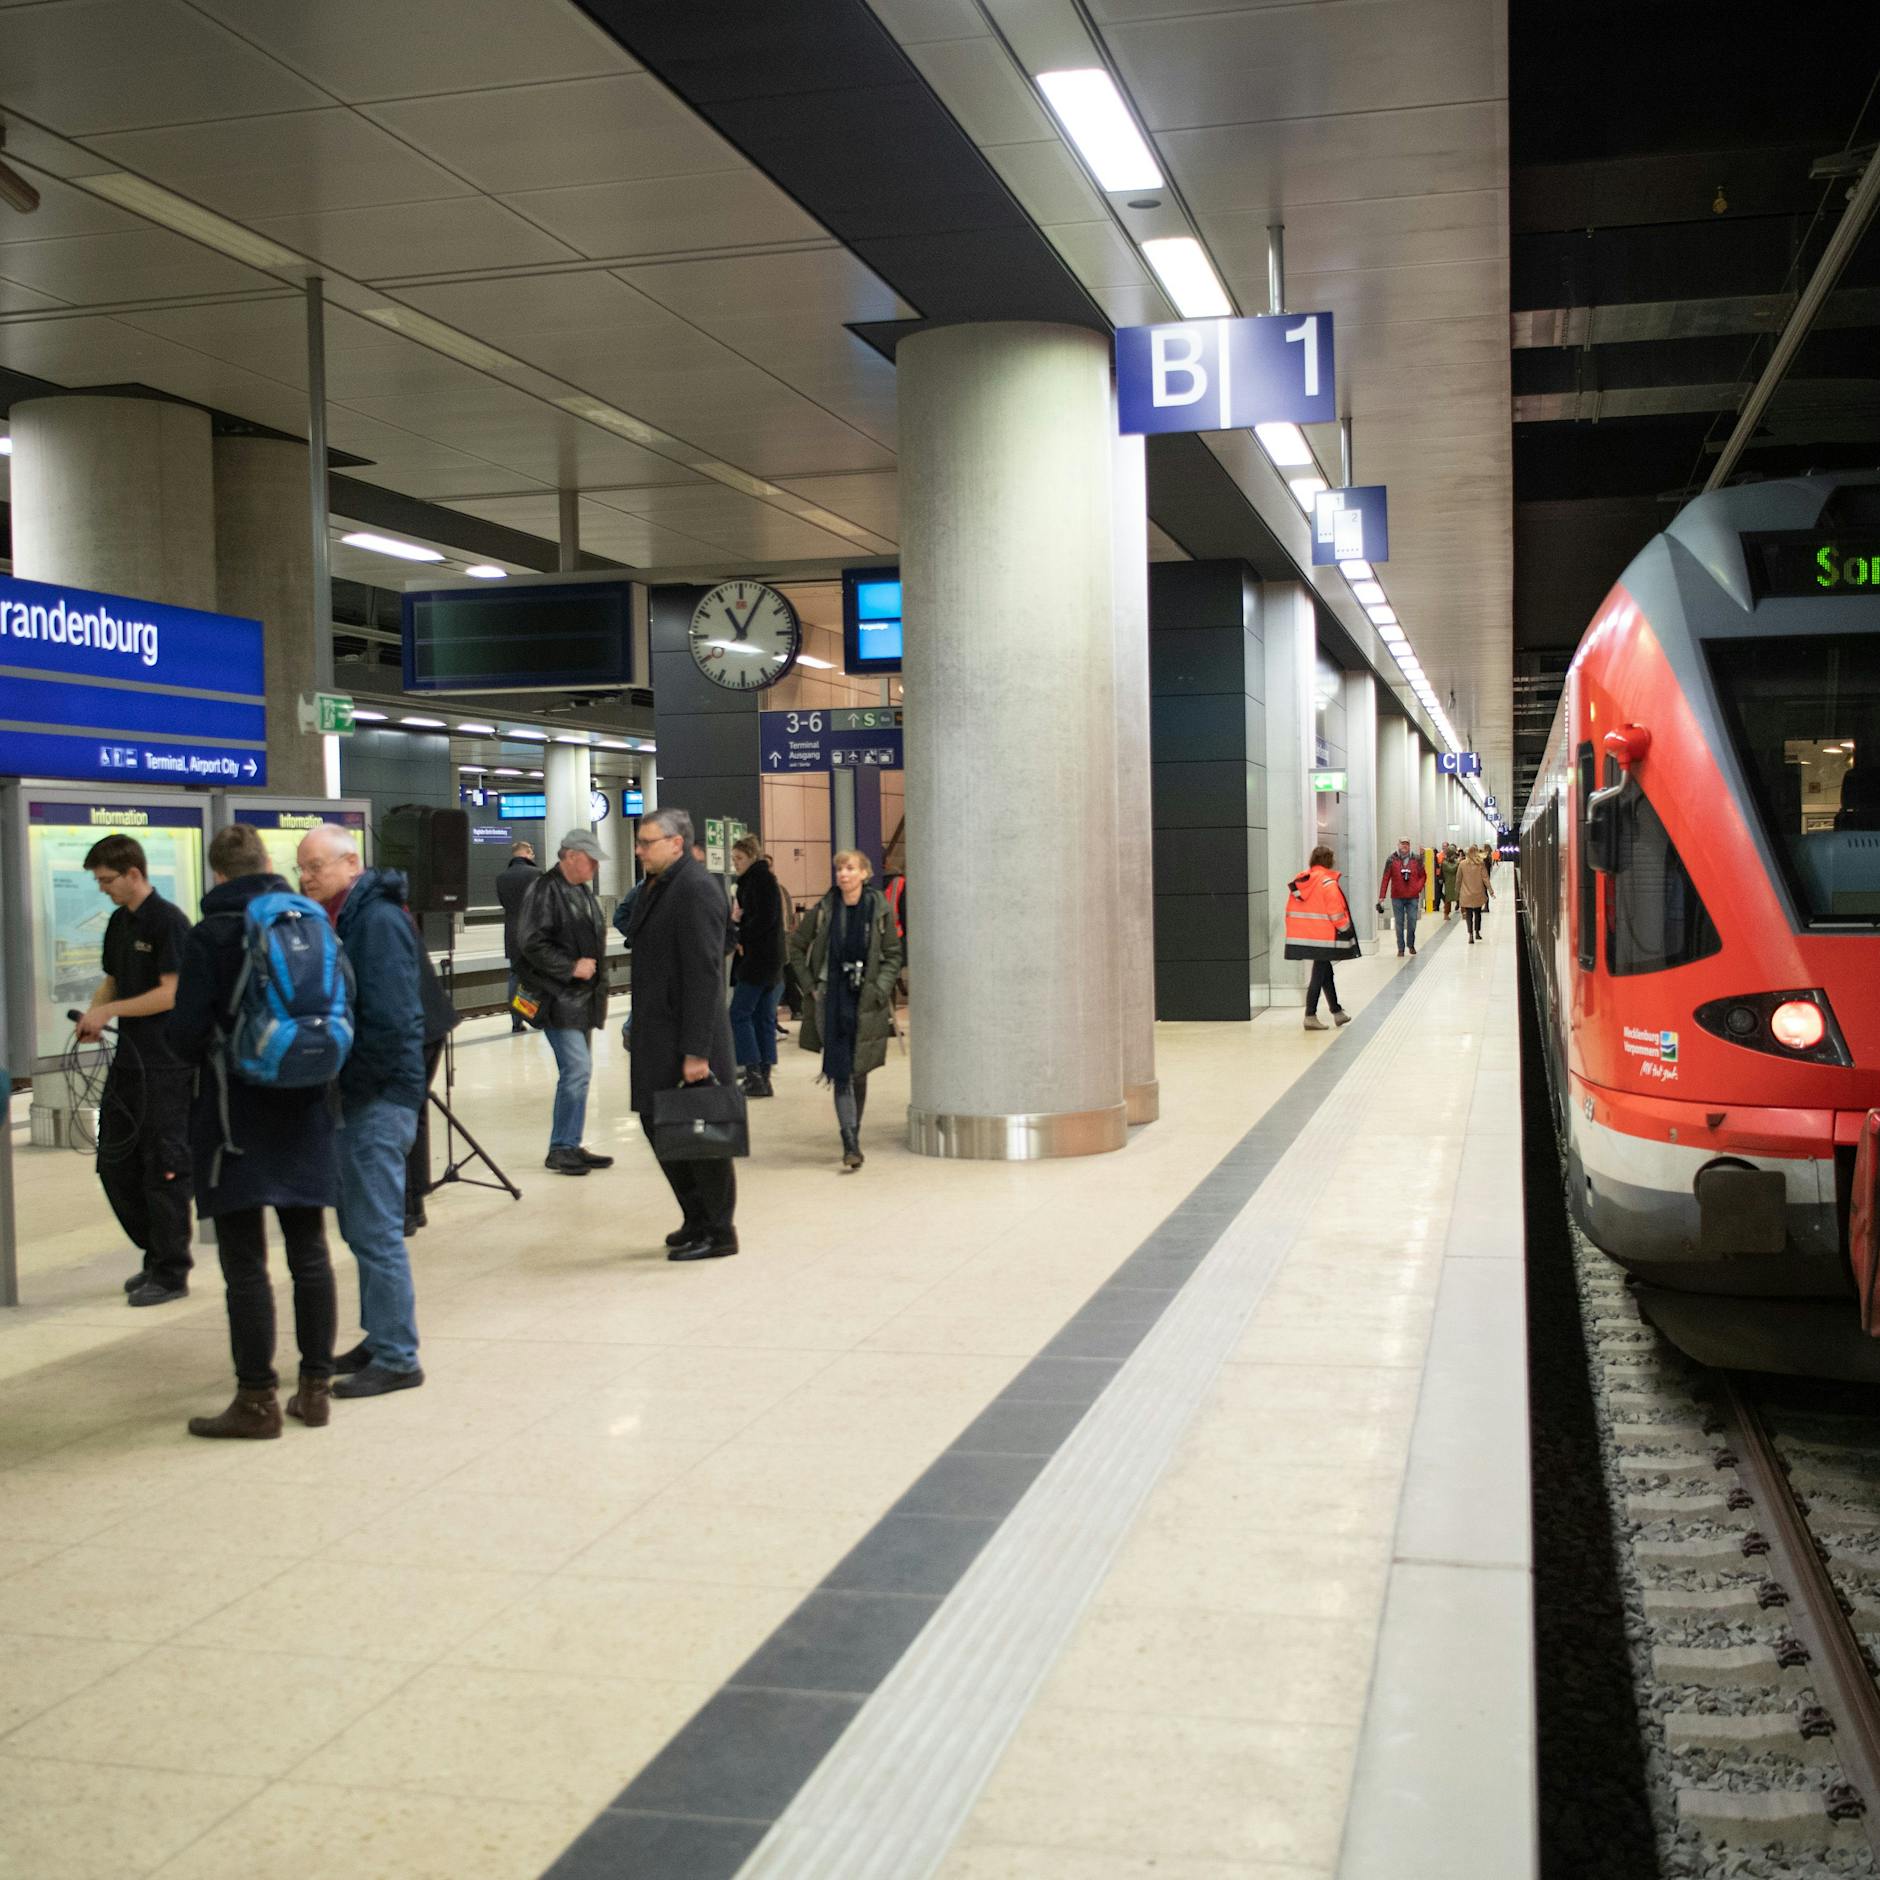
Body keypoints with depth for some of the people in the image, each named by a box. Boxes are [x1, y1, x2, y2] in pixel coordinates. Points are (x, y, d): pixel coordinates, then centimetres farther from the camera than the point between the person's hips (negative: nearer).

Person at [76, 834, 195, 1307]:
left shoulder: (168, 921, -13)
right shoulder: (119, 922, 13)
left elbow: (172, 993, -18)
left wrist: (108, 1011, -16)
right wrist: (93, 1012, 1)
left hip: (166, 1067, -9)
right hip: (129, 1061, 9)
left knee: (163, 1170, -2)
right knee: (115, 1165, 11)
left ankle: (171, 1273, 8)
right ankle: (157, 1255, 25)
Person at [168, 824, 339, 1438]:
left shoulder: (210, 936, -11)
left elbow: (187, 1034, -12)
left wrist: (205, 1054, 10)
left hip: (236, 1116, -5)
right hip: (306, 1111, 5)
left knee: (245, 1261, 2)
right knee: (308, 1251, 12)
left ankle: (257, 1400, 6)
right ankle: (315, 1389, 18)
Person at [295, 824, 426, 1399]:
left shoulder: (379, 919, -16)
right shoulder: (341, 918, 13)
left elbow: (390, 1019, -22)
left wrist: (348, 1082, -14)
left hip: (379, 1094, -10)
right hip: (354, 1094, 10)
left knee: (375, 1229, -6)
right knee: (359, 1225, 16)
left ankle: (396, 1358, 2)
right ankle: (380, 1339, 27)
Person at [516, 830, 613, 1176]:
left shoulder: (584, 891, 17)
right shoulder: (545, 890, -12)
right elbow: (531, 943, -18)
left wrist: (599, 988, 17)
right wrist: (571, 967, -18)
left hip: (582, 997, 9)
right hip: (559, 998, -9)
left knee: (578, 1070, 11)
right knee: (577, 1068, -13)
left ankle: (570, 1145, 19)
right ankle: (560, 1148, -5)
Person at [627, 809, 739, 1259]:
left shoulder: (696, 889, -16)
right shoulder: (654, 887, 13)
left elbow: (704, 974, -21)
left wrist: (696, 1052, -23)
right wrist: (641, 1027, 17)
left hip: (689, 1039, -10)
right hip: (657, 1039, 10)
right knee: (657, 1124, 14)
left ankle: (717, 1233, 13)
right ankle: (696, 1220, 27)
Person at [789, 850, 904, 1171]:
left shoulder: (880, 910, -2)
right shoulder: (823, 910, -1)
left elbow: (893, 955, 5)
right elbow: (797, 948, 10)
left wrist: (879, 989, -7)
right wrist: (810, 986, 2)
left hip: (866, 1002, 0)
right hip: (831, 999, 0)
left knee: (859, 1071, 9)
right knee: (841, 1072, -8)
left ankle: (854, 1134, 25)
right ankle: (850, 1143, -11)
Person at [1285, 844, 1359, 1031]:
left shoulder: (1298, 881, 6)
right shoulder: (1328, 883, -14)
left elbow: (1290, 910, 9)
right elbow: (1336, 911, -15)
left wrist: (1293, 932, 16)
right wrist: (1346, 929, 0)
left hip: (1301, 936, 7)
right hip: (1322, 937, -7)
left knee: (1326, 972, 19)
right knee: (1319, 975, 0)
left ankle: (1337, 1012, 29)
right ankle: (1310, 1016, 0)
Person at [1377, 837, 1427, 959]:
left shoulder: (1417, 859, 3)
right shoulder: (1391, 860, -1)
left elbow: (1423, 876, 8)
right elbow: (1386, 878, -3)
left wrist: (1418, 888, -8)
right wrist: (1382, 896, -8)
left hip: (1413, 897, 1)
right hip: (1397, 897, -1)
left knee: (1412, 922, 2)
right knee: (1399, 923, 4)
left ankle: (1411, 945, 22)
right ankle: (1400, 948, 12)